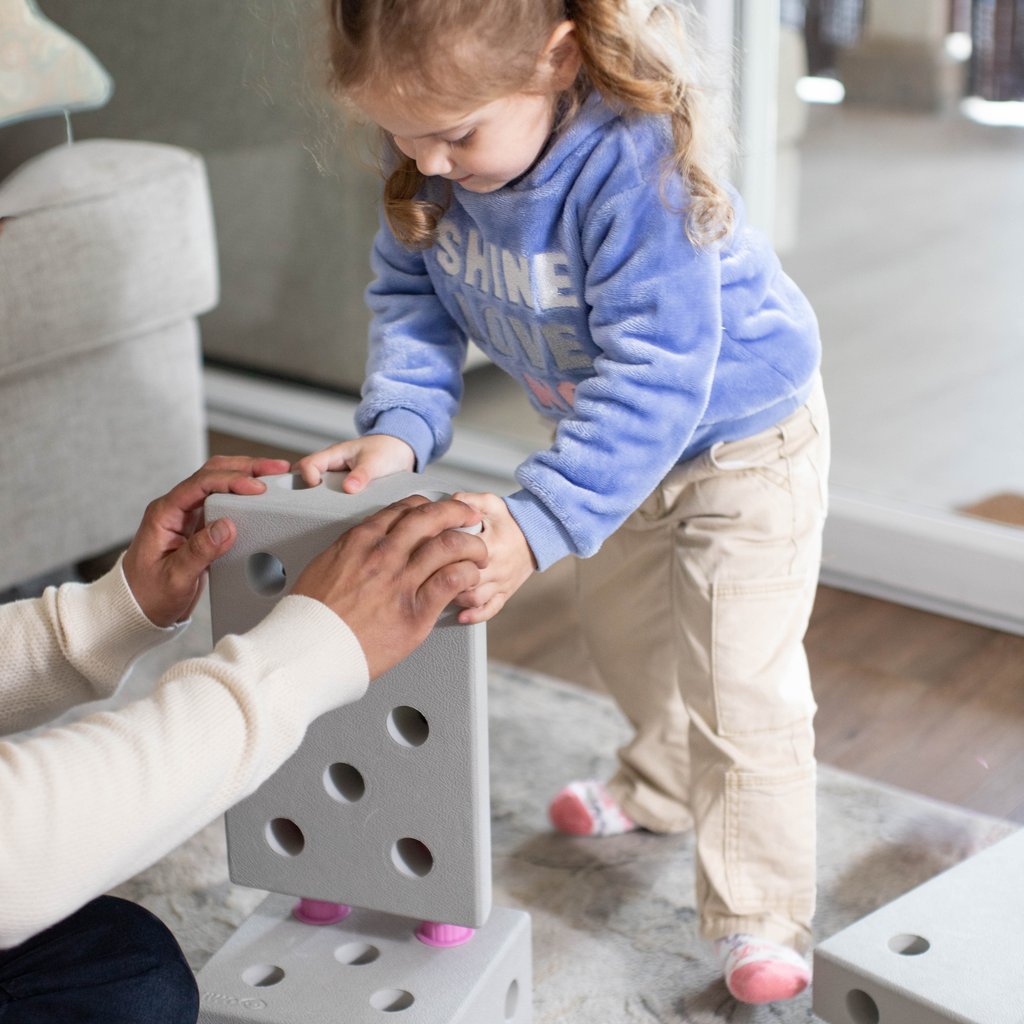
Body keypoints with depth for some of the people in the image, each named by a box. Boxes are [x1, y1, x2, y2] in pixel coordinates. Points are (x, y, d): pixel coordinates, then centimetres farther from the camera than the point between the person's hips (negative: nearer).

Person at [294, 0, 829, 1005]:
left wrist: (540, 521, -49)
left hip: (743, 435, -7)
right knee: (622, 628, 25)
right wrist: (398, 427, -26)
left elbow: (655, 379, -42)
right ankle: (666, 783, 53)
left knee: (738, 683, -4)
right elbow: (412, 297, -8)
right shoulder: (429, 161, -19)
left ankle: (758, 920, 11)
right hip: (621, 437, 8)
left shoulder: (633, 167, -41)